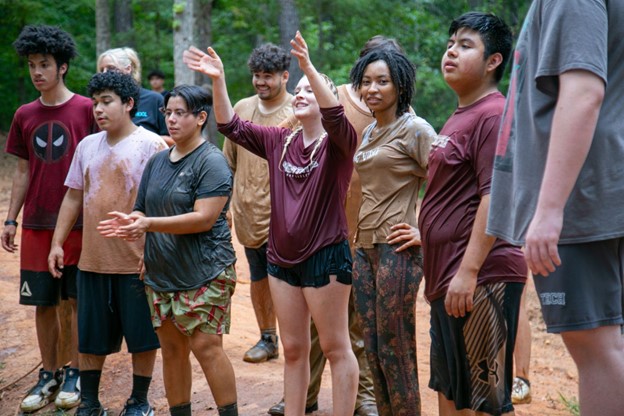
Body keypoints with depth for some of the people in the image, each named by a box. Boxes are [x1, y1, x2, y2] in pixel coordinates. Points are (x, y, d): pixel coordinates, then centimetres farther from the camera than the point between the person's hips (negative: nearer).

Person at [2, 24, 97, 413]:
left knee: (77, 299, 3)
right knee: (43, 302, 8)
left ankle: (75, 374, 15)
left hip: (78, 223, -4)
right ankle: (49, 375, 20)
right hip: (36, 224, 4)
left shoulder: (86, 109, -5)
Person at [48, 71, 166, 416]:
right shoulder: (87, 146, 10)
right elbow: (73, 197, 15)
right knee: (90, 335, 12)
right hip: (92, 259, 5)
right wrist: (57, 243, 10)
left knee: (142, 335, 6)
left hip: (137, 261, -5)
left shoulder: (151, 145, -7)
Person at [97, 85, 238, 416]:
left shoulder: (211, 162, -10)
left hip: (204, 272, -7)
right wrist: (130, 222, -8)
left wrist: (149, 224, -23)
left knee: (206, 346, -9)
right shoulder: (158, 161, 13)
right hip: (161, 272, 7)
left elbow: (204, 218, -19)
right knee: (171, 348, 10)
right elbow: (143, 211, 17)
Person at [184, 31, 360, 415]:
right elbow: (231, 126, 3)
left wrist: (309, 67, -39)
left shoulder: (338, 143, -7)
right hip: (282, 257, 6)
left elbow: (335, 115, -28)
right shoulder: (279, 141, 8)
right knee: (293, 349, 13)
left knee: (335, 347, 2)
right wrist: (218, 80, -11)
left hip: (326, 256, -6)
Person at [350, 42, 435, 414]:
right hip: (365, 246, 8)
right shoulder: (369, 132, 16)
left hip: (397, 249, -8)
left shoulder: (415, 129, -8)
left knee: (395, 349, -3)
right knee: (373, 346, 10)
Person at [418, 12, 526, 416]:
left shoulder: (493, 115, -13)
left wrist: (468, 270, -25)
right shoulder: (458, 119, 17)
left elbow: (496, 196, -21)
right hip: (448, 278, 10)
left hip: (481, 279, -10)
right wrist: (424, 236, 24)